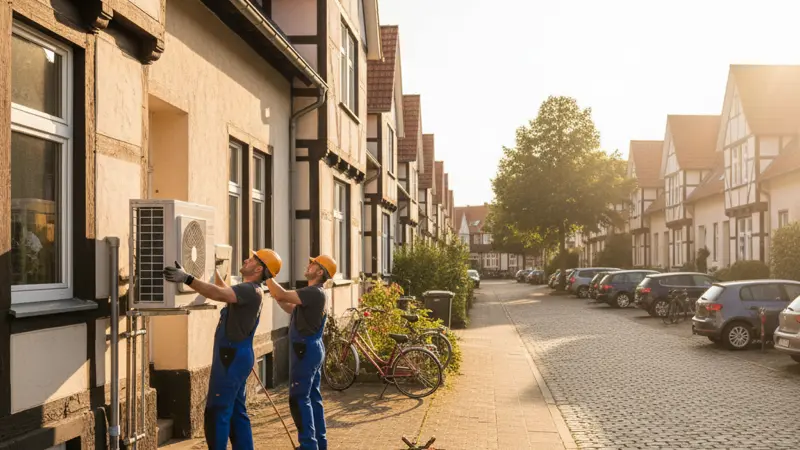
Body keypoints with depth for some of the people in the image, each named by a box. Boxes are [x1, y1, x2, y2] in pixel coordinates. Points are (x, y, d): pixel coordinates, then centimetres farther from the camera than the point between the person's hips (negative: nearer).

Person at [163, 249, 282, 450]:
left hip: (232, 356, -10)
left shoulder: (250, 290, -17)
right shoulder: (250, 290, 15)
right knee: (237, 412, 14)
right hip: (236, 356, 10)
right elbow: (226, 290, 33)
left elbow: (220, 294, -34)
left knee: (217, 413, -7)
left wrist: (187, 279, -40)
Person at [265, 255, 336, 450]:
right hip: (312, 348, 10)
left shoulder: (314, 292, -18)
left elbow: (282, 295, -25)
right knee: (313, 397, 14)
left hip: (306, 349, -10)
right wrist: (276, 296, 7)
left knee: (299, 398, -6)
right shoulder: (314, 292, 15)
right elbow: (291, 308, 19)